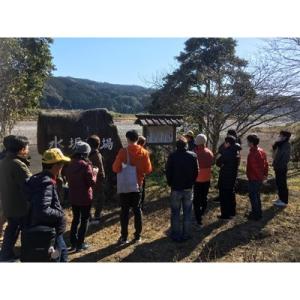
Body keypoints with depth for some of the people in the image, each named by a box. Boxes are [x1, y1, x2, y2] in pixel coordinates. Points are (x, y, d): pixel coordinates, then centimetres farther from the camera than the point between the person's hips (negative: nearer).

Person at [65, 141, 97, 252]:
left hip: (73, 197, 6)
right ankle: (80, 244, 14)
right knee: (84, 220, 9)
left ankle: (73, 243, 25)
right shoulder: (86, 165, -19)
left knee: (76, 219, 19)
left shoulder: (70, 164, 1)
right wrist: (94, 173, -4)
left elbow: (68, 179, 13)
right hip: (85, 197, -6)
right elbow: (92, 183, -18)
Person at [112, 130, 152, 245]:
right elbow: (148, 170, -3)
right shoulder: (144, 152, -5)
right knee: (137, 210, 12)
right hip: (138, 185, 2)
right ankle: (137, 236, 19)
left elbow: (115, 168, -12)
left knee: (124, 211, 6)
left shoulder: (123, 151, -13)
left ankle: (124, 237, 11)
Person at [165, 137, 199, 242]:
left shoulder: (172, 156, -10)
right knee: (187, 212, 12)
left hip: (176, 188, -2)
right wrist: (191, 183, 12)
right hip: (188, 188, 2)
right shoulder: (193, 156, -3)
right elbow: (196, 172, 0)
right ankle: (186, 234, 19)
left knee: (175, 213, 9)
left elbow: (168, 172, -6)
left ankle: (176, 235, 15)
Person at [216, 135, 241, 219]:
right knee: (231, 194, 20)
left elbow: (218, 163, -17)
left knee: (224, 196, 2)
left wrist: (218, 157, 0)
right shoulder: (236, 152, 5)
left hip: (225, 178, -9)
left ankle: (225, 214, 9)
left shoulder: (227, 152, -23)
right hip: (233, 176, 9)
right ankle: (232, 212, 33)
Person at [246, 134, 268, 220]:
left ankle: (255, 215, 9)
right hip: (260, 178, 9)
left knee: (253, 196, 1)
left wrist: (258, 175, -13)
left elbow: (254, 167, -25)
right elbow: (266, 164, 11)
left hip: (254, 178, -9)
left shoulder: (252, 153, -22)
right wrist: (265, 174, 13)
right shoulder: (261, 151, 7)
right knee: (257, 195, 20)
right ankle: (259, 213, 30)